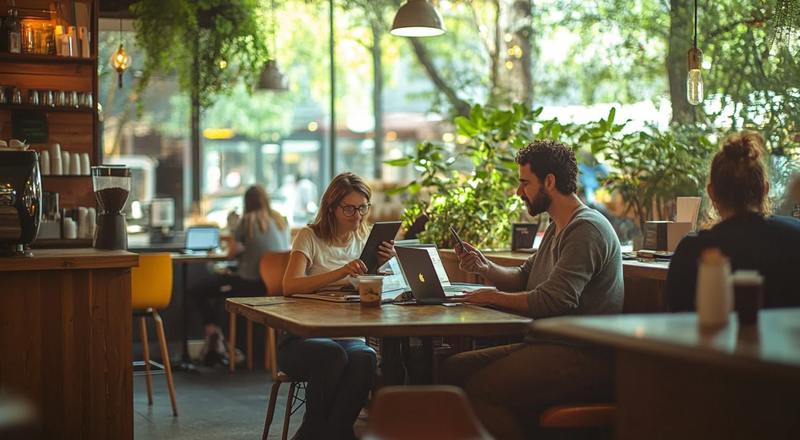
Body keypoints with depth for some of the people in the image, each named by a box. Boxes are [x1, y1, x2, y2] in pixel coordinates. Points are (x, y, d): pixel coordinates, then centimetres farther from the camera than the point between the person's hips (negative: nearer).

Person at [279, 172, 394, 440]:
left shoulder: (365, 239, 13)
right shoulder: (310, 237, -1)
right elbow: (290, 286, -17)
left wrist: (379, 266, -8)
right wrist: (341, 273, -29)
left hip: (349, 336, 3)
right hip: (303, 338, -3)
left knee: (365, 357, -33)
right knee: (333, 355, -37)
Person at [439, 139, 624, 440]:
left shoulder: (586, 229, -14)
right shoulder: (556, 229, 20)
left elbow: (554, 300, -23)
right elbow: (523, 279, 26)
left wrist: (494, 297, -9)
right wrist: (485, 268, 7)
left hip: (583, 356, -10)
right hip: (548, 345, 11)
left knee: (482, 390, -26)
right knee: (453, 369, 2)